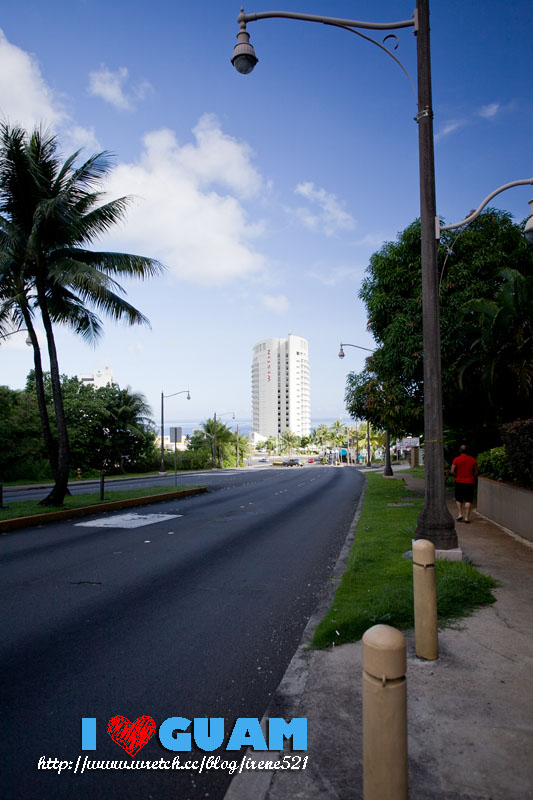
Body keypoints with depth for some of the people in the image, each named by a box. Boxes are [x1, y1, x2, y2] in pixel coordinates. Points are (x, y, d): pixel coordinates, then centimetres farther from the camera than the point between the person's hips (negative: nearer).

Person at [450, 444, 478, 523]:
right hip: (470, 483, 0)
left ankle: (460, 514, 2)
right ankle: (466, 517, -3)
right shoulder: (473, 459, 1)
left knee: (458, 499, 15)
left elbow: (452, 471, -8)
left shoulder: (456, 459, -4)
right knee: (468, 500, 2)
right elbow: (476, 472, 5)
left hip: (459, 482, 0)